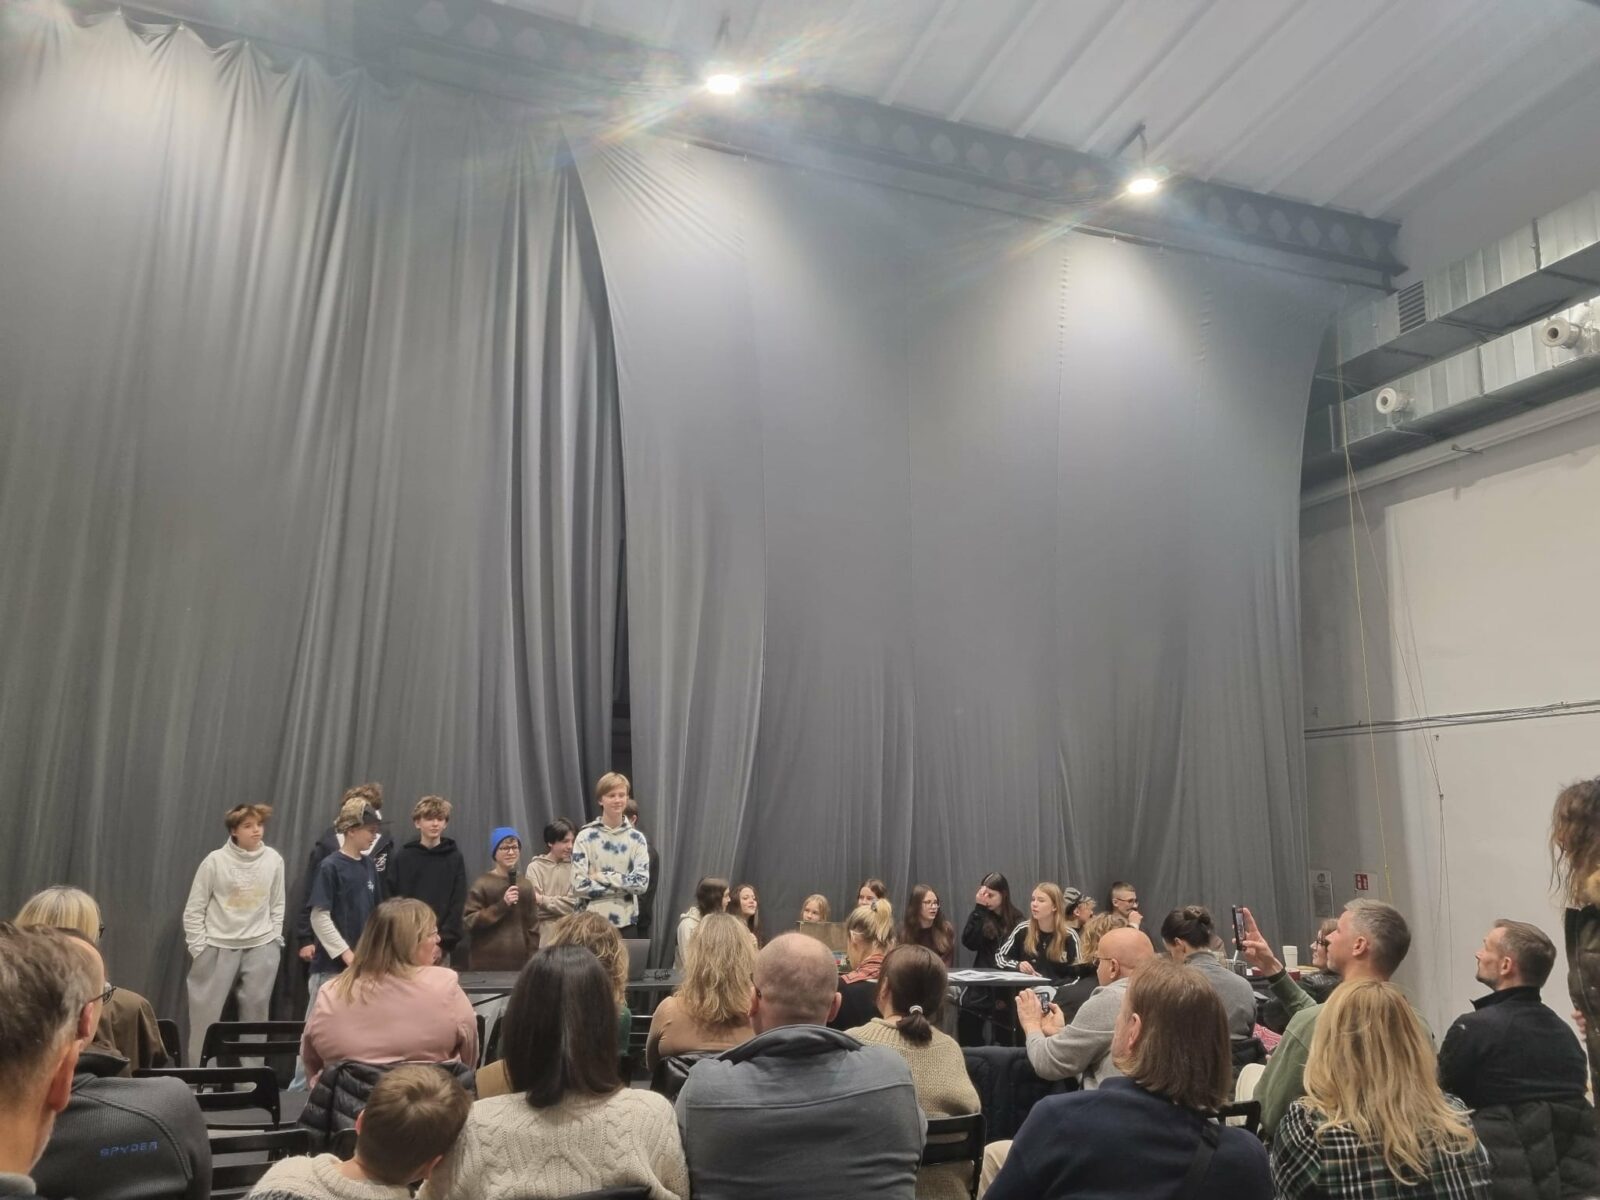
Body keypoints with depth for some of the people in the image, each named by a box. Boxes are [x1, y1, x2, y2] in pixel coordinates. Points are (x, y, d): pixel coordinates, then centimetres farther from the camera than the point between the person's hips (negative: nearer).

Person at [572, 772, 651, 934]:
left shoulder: (636, 838, 2)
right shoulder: (585, 837, -5)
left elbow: (641, 883, -8)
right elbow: (580, 884, -12)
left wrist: (603, 877, -12)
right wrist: (623, 887, -11)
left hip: (626, 921, 2)